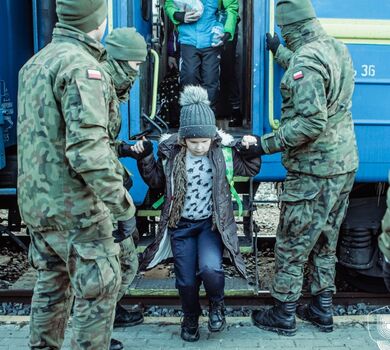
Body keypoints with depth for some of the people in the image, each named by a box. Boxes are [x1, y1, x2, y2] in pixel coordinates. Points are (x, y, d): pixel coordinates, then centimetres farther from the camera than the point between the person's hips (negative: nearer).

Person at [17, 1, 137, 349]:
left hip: (35, 202, 9)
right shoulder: (81, 66, -17)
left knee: (52, 282, 21)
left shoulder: (34, 63, 12)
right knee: (99, 288, 4)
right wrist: (123, 207, -21)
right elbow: (87, 150, -25)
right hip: (74, 207, -9)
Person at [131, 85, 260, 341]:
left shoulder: (223, 146, -13)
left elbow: (249, 170, 1)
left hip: (212, 222, -1)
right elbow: (157, 181, 4)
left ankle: (217, 304, 10)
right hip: (181, 225, 1)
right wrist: (145, 157, -10)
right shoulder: (170, 151, -11)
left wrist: (250, 151, -19)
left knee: (210, 269, -25)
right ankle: (191, 318, 37)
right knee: (186, 281, 5)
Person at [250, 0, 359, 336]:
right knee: (325, 242, 19)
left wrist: (268, 144, -18)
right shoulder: (337, 48, 7)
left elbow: (312, 122, -27)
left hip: (313, 171, -9)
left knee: (292, 246, 5)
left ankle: (283, 315, 18)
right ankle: (322, 310, 31)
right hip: (344, 166, 9)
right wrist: (278, 50, 38)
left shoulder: (306, 60, -21)